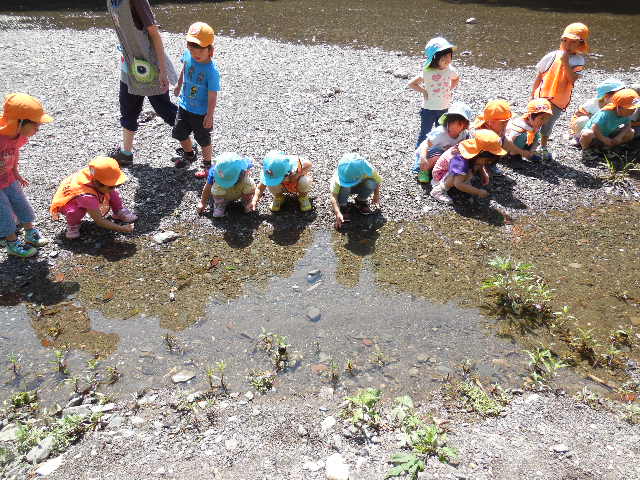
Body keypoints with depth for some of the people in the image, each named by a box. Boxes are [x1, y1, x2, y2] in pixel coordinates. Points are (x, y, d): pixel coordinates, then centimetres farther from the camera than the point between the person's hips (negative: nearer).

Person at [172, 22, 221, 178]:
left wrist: (209, 115, -19)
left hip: (201, 112, -6)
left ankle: (207, 164, 34)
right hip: (184, 105, 6)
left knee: (203, 139, 12)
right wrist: (179, 84, 24)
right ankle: (189, 154, 48)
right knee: (179, 133, 21)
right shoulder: (187, 55, -11)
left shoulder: (212, 71, -28)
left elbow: (212, 96, -23)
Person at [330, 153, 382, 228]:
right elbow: (333, 196, -38)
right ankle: (342, 206, -8)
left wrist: (376, 195, -2)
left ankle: (361, 201, 0)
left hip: (359, 187, 2)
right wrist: (338, 213, -49)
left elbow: (377, 180, -11)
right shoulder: (337, 178, -36)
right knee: (344, 187, -38)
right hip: (345, 189, -2)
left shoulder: (368, 171, -33)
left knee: (371, 183, -30)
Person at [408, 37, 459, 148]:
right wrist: (424, 91, -14)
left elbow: (456, 78, 19)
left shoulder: (450, 70, -4)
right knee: (425, 133, 6)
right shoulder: (427, 72, -20)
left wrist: (450, 90, 7)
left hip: (444, 108, 5)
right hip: (429, 109, -5)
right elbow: (411, 84, -17)